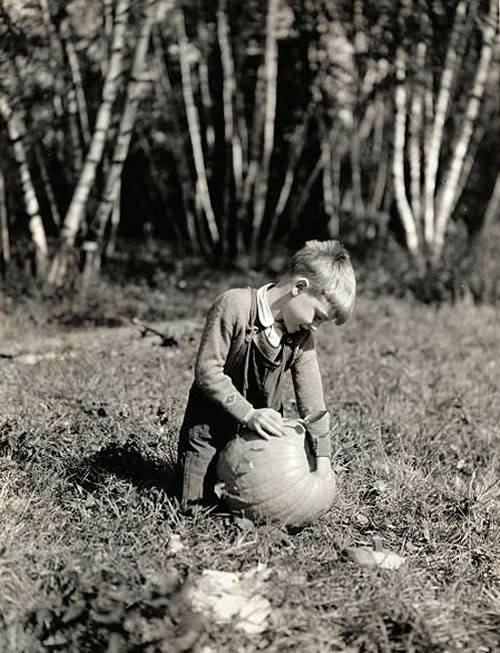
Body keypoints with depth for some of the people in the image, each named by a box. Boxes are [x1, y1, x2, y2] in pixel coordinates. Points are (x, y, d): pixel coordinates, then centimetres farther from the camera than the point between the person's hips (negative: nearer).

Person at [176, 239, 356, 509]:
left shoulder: (302, 336, -7)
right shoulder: (235, 305, -23)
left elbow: (312, 400, -7)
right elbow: (207, 370, -24)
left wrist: (322, 459, -12)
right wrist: (248, 413, -30)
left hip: (264, 430, 5)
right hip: (210, 428, -5)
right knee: (196, 504, -3)